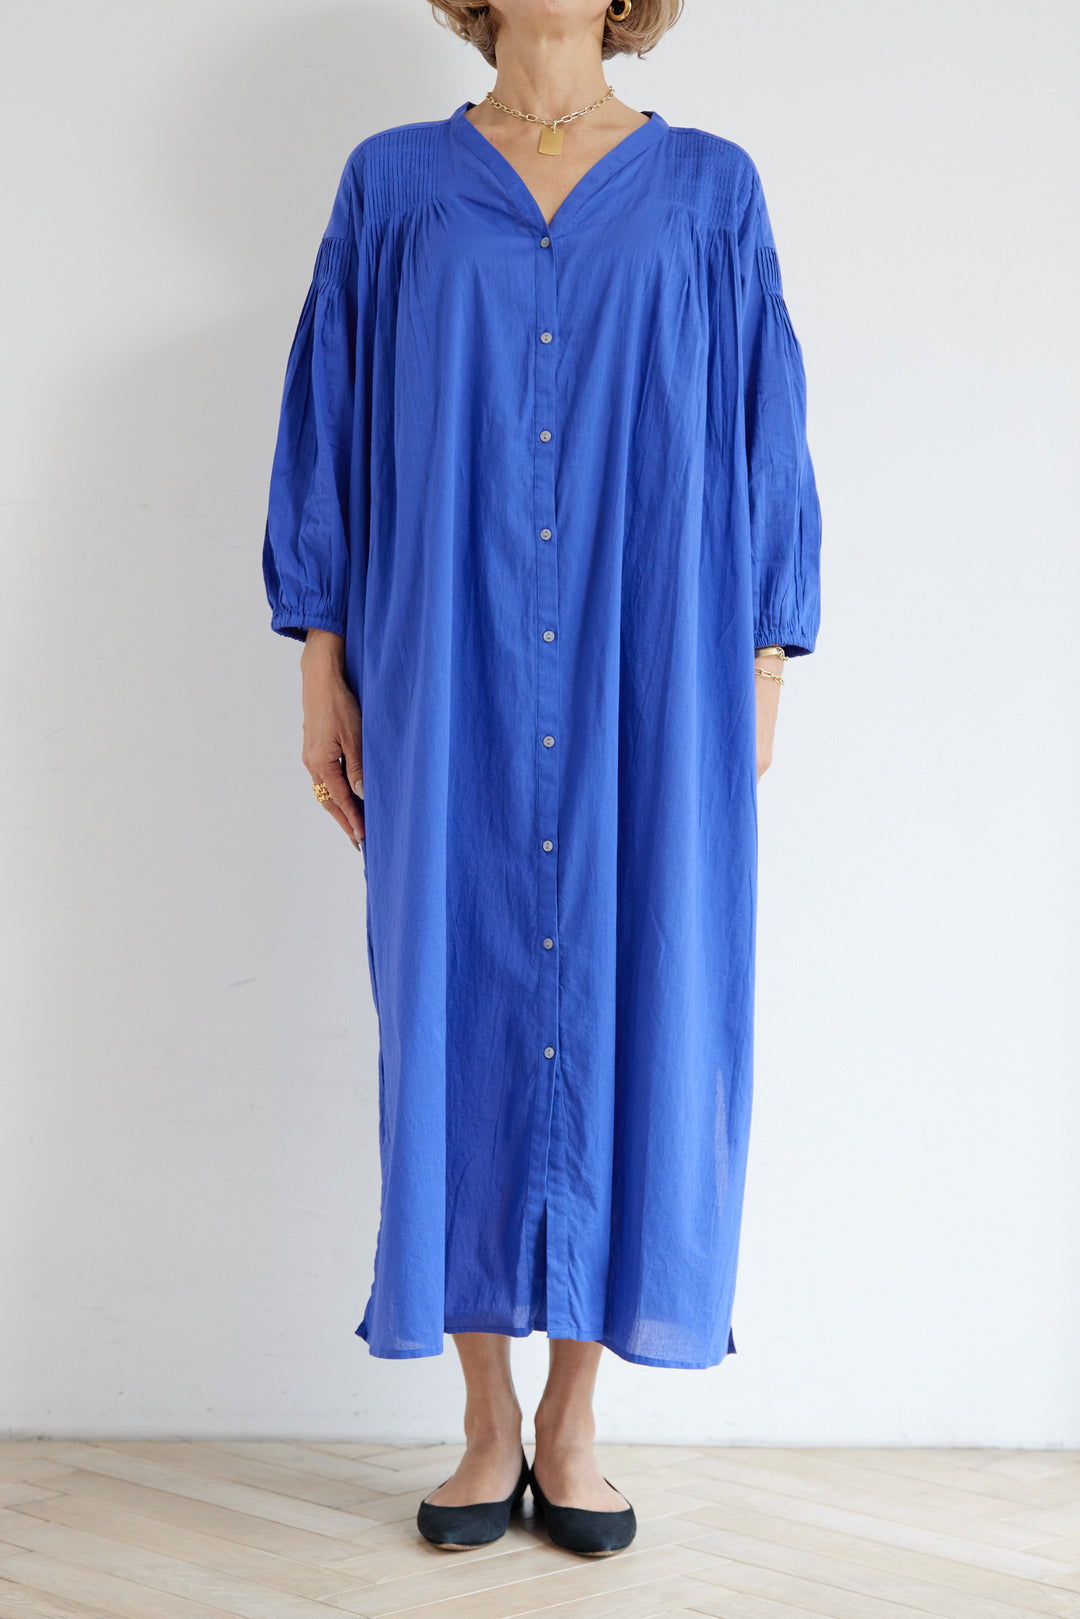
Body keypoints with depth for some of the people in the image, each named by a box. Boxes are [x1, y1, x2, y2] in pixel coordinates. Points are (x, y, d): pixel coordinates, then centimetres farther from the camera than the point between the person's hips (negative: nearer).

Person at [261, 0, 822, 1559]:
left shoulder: (709, 190, 8)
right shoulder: (393, 187, 9)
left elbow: (765, 447, 7)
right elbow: (327, 440, 8)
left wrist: (763, 679, 1)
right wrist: (323, 674, 1)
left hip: (651, 696, 0)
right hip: (448, 696, 0)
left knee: (630, 1014, 1)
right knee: (460, 1017, 2)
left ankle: (573, 1419, 15)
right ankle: (489, 1424, 14)